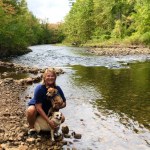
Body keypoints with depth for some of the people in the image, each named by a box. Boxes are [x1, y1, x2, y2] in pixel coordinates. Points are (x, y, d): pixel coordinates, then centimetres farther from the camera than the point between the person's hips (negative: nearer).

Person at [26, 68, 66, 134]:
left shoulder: (57, 89, -14)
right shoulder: (39, 88, -26)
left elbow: (64, 103, -4)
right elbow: (38, 107, -28)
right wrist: (48, 121, -34)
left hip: (49, 111, 4)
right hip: (36, 108, -4)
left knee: (62, 118, -19)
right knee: (31, 111, -38)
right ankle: (32, 128, -8)